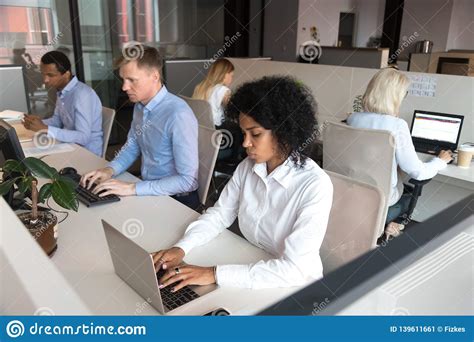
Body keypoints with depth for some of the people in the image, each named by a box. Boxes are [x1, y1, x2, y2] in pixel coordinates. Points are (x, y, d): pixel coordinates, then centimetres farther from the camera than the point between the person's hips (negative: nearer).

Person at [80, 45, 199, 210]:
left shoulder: (178, 115, -25)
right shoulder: (139, 106, 3)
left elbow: (187, 179, -26)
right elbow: (131, 147, 16)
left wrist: (133, 188, -25)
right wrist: (110, 169, -4)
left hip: (176, 199, -7)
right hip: (147, 189, 7)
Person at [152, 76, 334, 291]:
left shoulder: (315, 185, -24)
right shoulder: (247, 168, -5)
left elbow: (294, 269, -28)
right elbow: (219, 215, 3)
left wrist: (215, 274, -31)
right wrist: (181, 247, -14)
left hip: (294, 289, -5)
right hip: (250, 276, 5)